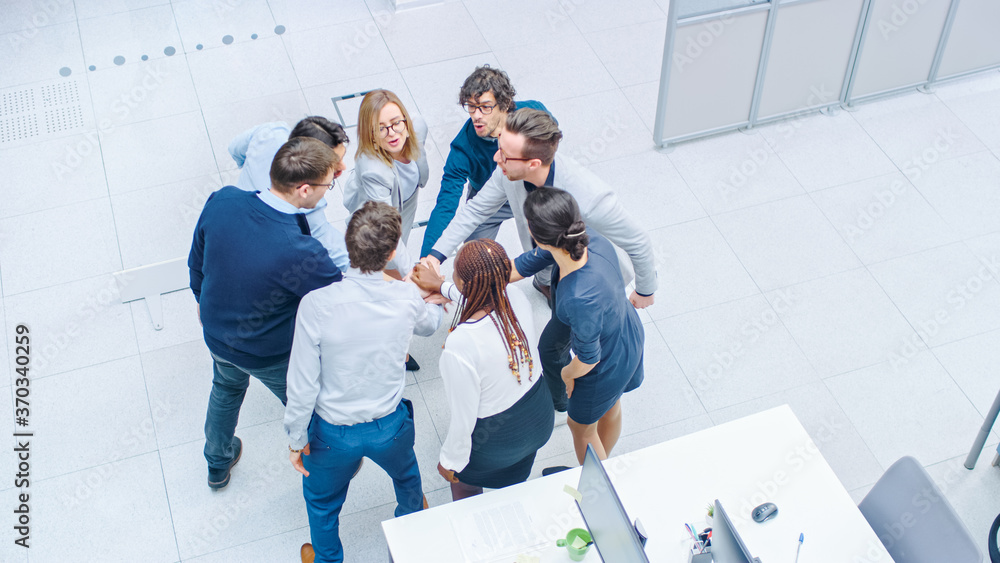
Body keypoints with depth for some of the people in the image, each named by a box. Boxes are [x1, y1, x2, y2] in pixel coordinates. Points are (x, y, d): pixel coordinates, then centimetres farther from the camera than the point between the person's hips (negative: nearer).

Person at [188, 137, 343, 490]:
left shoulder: (222, 201, -23)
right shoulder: (300, 252, -40)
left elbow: (197, 259, -4)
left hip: (216, 333, 6)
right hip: (271, 355, -5)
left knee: (226, 389, 36)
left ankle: (218, 465, 61)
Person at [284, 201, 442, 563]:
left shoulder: (316, 305, -29)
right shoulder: (407, 299, -21)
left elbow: (303, 384, -21)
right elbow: (431, 324, 6)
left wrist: (296, 438, -5)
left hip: (334, 434, -2)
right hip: (391, 427, 3)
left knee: (323, 502, 29)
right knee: (406, 476, 37)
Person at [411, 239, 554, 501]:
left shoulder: (460, 346, -40)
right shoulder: (516, 297, -22)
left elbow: (464, 418, -26)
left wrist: (450, 462, -6)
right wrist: (441, 286, 20)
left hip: (496, 441, -5)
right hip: (540, 417, 5)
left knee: (465, 488, 30)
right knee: (515, 485, 35)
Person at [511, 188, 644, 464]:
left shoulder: (581, 299, -47)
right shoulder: (586, 239, -25)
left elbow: (587, 359, -29)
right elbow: (524, 265, -10)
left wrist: (567, 373, -5)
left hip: (606, 367, -7)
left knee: (581, 426, 25)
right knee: (610, 409, 35)